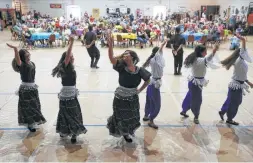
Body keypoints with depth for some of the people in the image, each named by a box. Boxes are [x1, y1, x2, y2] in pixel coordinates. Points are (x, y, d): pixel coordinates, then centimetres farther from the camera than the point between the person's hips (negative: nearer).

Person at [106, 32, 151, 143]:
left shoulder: (139, 70, -11)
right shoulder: (121, 67, -15)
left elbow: (147, 80, 4)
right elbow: (111, 58, -30)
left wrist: (140, 90, -3)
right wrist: (110, 45, -42)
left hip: (133, 98, 2)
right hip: (120, 98, -2)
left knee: (132, 118, 21)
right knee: (121, 118, 15)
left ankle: (126, 132, 51)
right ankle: (125, 133, 45)